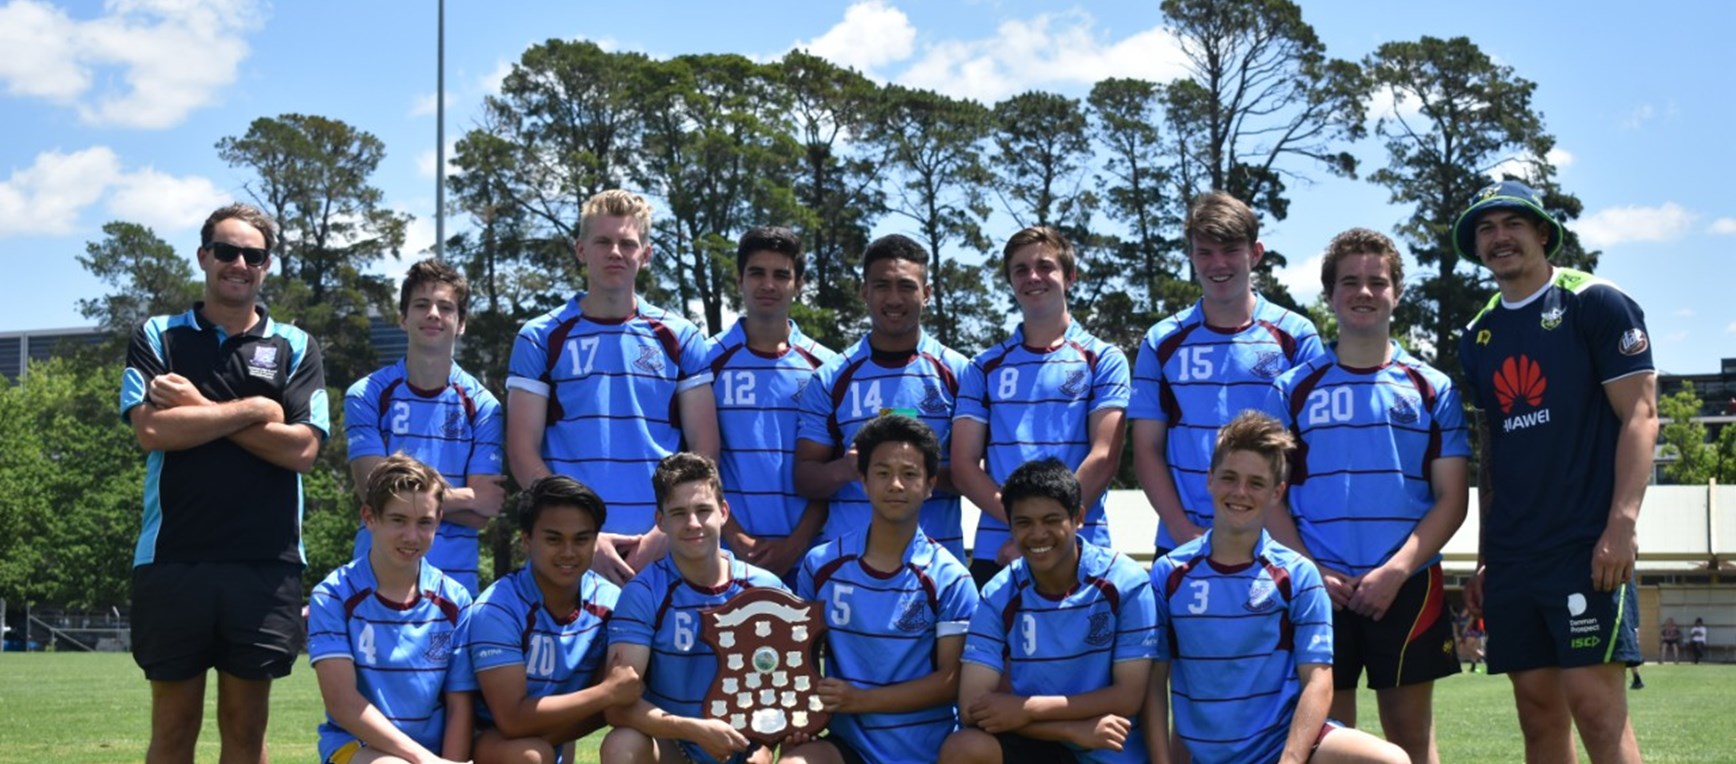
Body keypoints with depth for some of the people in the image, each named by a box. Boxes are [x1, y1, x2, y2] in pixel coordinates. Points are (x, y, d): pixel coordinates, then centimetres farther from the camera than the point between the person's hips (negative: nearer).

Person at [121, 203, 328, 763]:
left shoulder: (294, 348, 9)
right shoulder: (157, 338, 8)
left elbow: (301, 448, -4)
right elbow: (151, 430, -8)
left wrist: (200, 410, -6)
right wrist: (254, 410, -7)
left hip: (265, 564, 0)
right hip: (172, 559, 0)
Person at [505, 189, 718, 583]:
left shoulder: (680, 338, 9)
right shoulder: (540, 339, 6)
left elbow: (704, 449, 5)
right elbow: (523, 451, 1)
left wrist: (662, 535, -7)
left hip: (664, 551, 1)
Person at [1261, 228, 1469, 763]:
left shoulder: (1433, 389, 7)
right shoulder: (1292, 390, 8)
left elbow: (1451, 498, 2)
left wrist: (1396, 570, -11)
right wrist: (1311, 572, -9)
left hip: (1407, 586, 0)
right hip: (1320, 589, 0)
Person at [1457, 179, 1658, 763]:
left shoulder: (1595, 305, -1)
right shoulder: (1479, 336, 16)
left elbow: (1640, 416, -7)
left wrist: (1622, 524, -17)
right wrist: (1485, 557, 15)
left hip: (1586, 545, -6)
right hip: (1511, 556, 6)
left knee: (1592, 699, -13)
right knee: (1538, 708, 5)